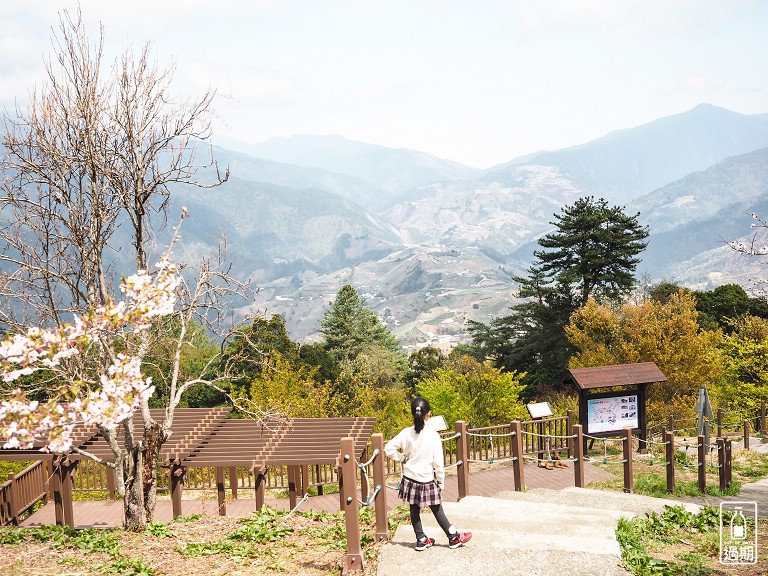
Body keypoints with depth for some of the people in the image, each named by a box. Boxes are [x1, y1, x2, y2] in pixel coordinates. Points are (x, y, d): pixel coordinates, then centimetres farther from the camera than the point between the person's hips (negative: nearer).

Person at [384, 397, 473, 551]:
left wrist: (402, 458, 6)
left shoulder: (406, 433, -7)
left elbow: (389, 448, -6)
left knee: (414, 510, 13)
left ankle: (421, 540, 22)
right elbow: (438, 461, -12)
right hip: (427, 479, -3)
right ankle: (454, 537, 24)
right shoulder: (433, 435, -16)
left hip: (410, 478, 3)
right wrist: (441, 481, -1)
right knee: (437, 510, 11)